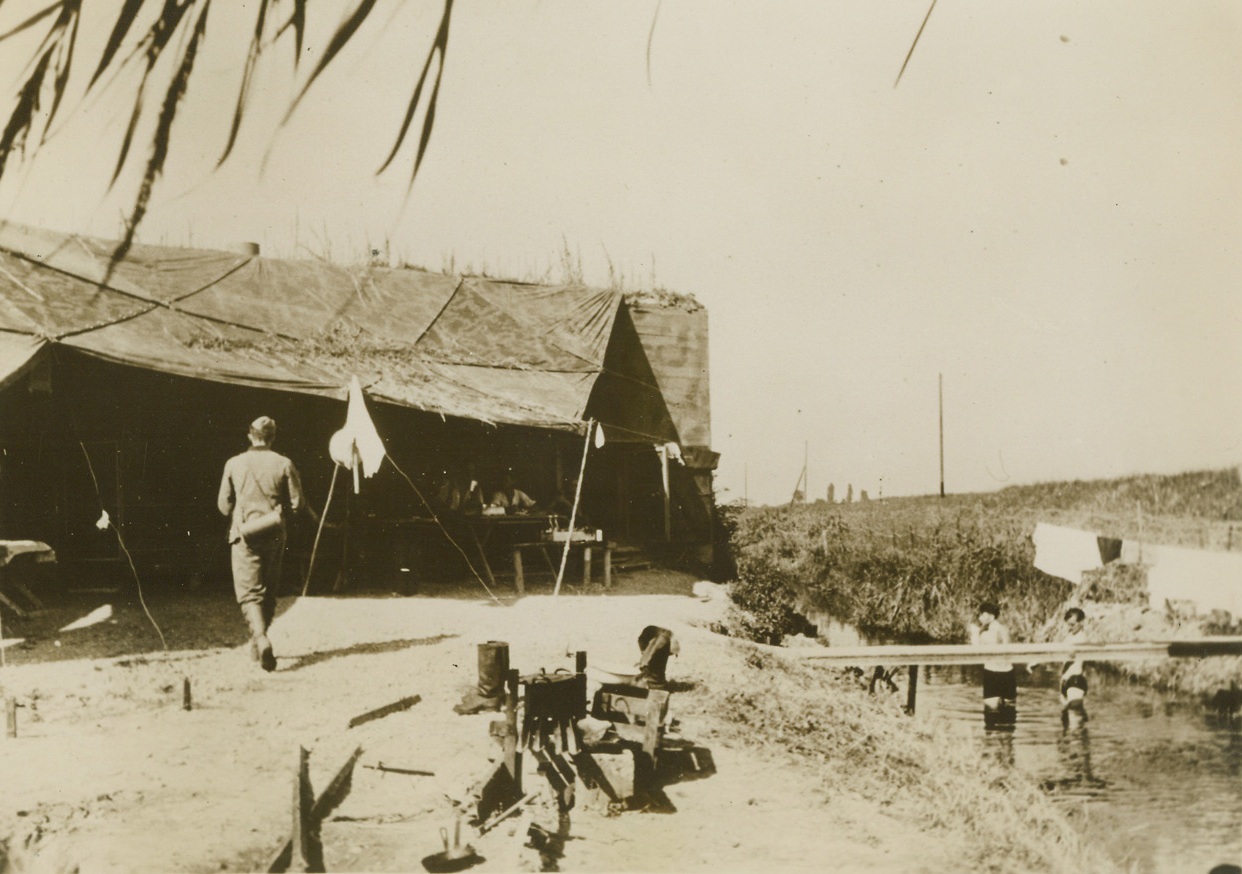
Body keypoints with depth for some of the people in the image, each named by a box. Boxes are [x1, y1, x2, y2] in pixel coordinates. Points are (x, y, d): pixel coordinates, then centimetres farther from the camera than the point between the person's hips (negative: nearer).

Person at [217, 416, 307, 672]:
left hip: (245, 535, -2)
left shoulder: (234, 464, -4)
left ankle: (260, 638, -24)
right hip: (274, 535, 2)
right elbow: (297, 503, -3)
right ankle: (257, 643, 26)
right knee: (268, 592, 16)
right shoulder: (284, 464, -4)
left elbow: (223, 505, 2)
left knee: (249, 593, -1)